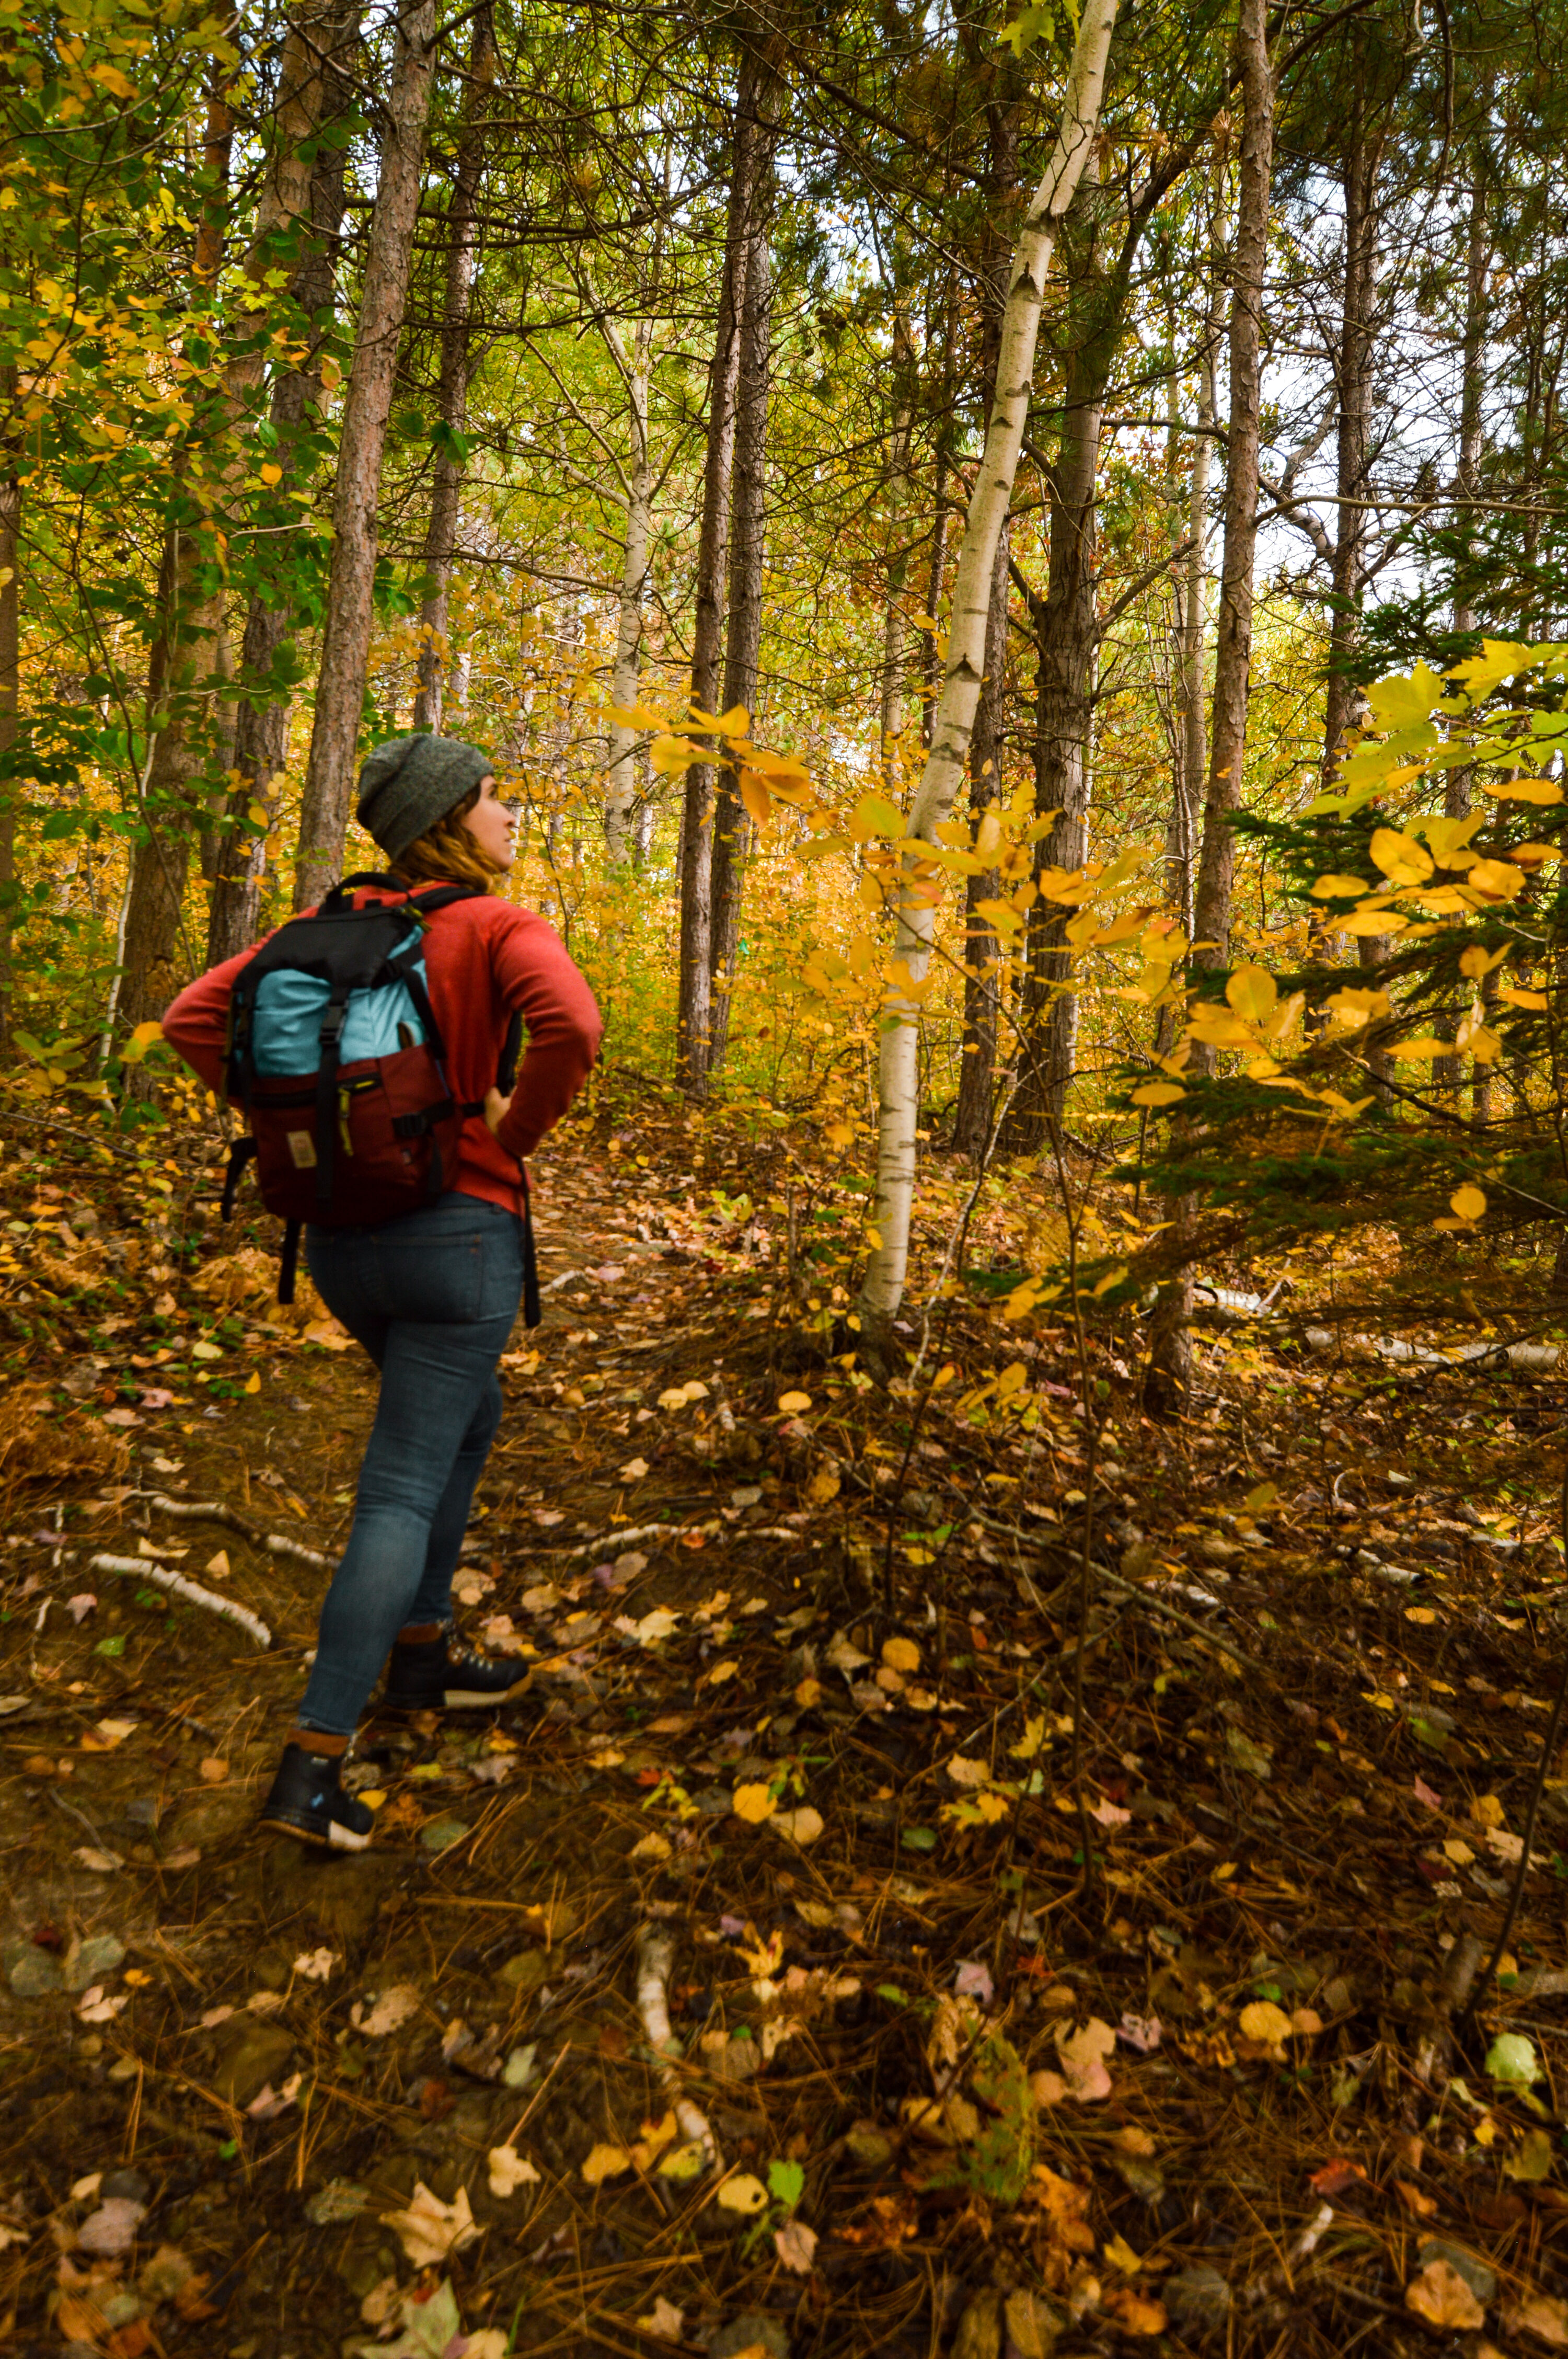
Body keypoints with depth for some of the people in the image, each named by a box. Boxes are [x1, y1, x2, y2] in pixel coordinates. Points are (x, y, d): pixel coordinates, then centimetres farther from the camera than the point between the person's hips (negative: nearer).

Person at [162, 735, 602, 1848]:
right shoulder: (503, 928, -9)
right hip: (460, 1231, -7)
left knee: (470, 1416, 27)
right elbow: (572, 1026, -29)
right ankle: (313, 1765, 3)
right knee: (404, 1490, 0)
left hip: (342, 1226, 7)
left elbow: (193, 1019, 4)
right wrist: (514, 1137, -13)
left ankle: (421, 1651, 35)